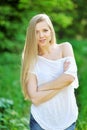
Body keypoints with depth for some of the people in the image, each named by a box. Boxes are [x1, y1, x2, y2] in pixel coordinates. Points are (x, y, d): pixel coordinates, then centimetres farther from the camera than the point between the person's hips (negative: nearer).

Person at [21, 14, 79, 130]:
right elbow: (35, 98, -15)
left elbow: (70, 76, -19)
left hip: (67, 118, 1)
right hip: (40, 120, -1)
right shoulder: (31, 60, -6)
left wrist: (41, 88, -14)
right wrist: (62, 83, -18)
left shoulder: (65, 48, -3)